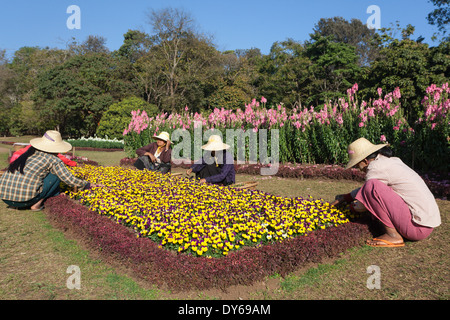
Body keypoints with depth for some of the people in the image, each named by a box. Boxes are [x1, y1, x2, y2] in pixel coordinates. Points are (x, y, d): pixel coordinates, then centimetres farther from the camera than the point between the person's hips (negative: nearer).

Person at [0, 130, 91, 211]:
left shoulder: (30, 152, 20)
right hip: (25, 197, -7)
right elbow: (70, 180, 2)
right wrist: (85, 185, 20)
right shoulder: (54, 160, 0)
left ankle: (15, 205, 16)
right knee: (57, 174, 9)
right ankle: (36, 204, 3)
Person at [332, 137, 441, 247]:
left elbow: (361, 206, -7)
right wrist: (346, 197, 30)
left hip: (419, 228, -10)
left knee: (372, 186, -18)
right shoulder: (392, 161, 13)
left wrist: (351, 206, 14)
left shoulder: (376, 167, -14)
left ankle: (392, 235, -10)